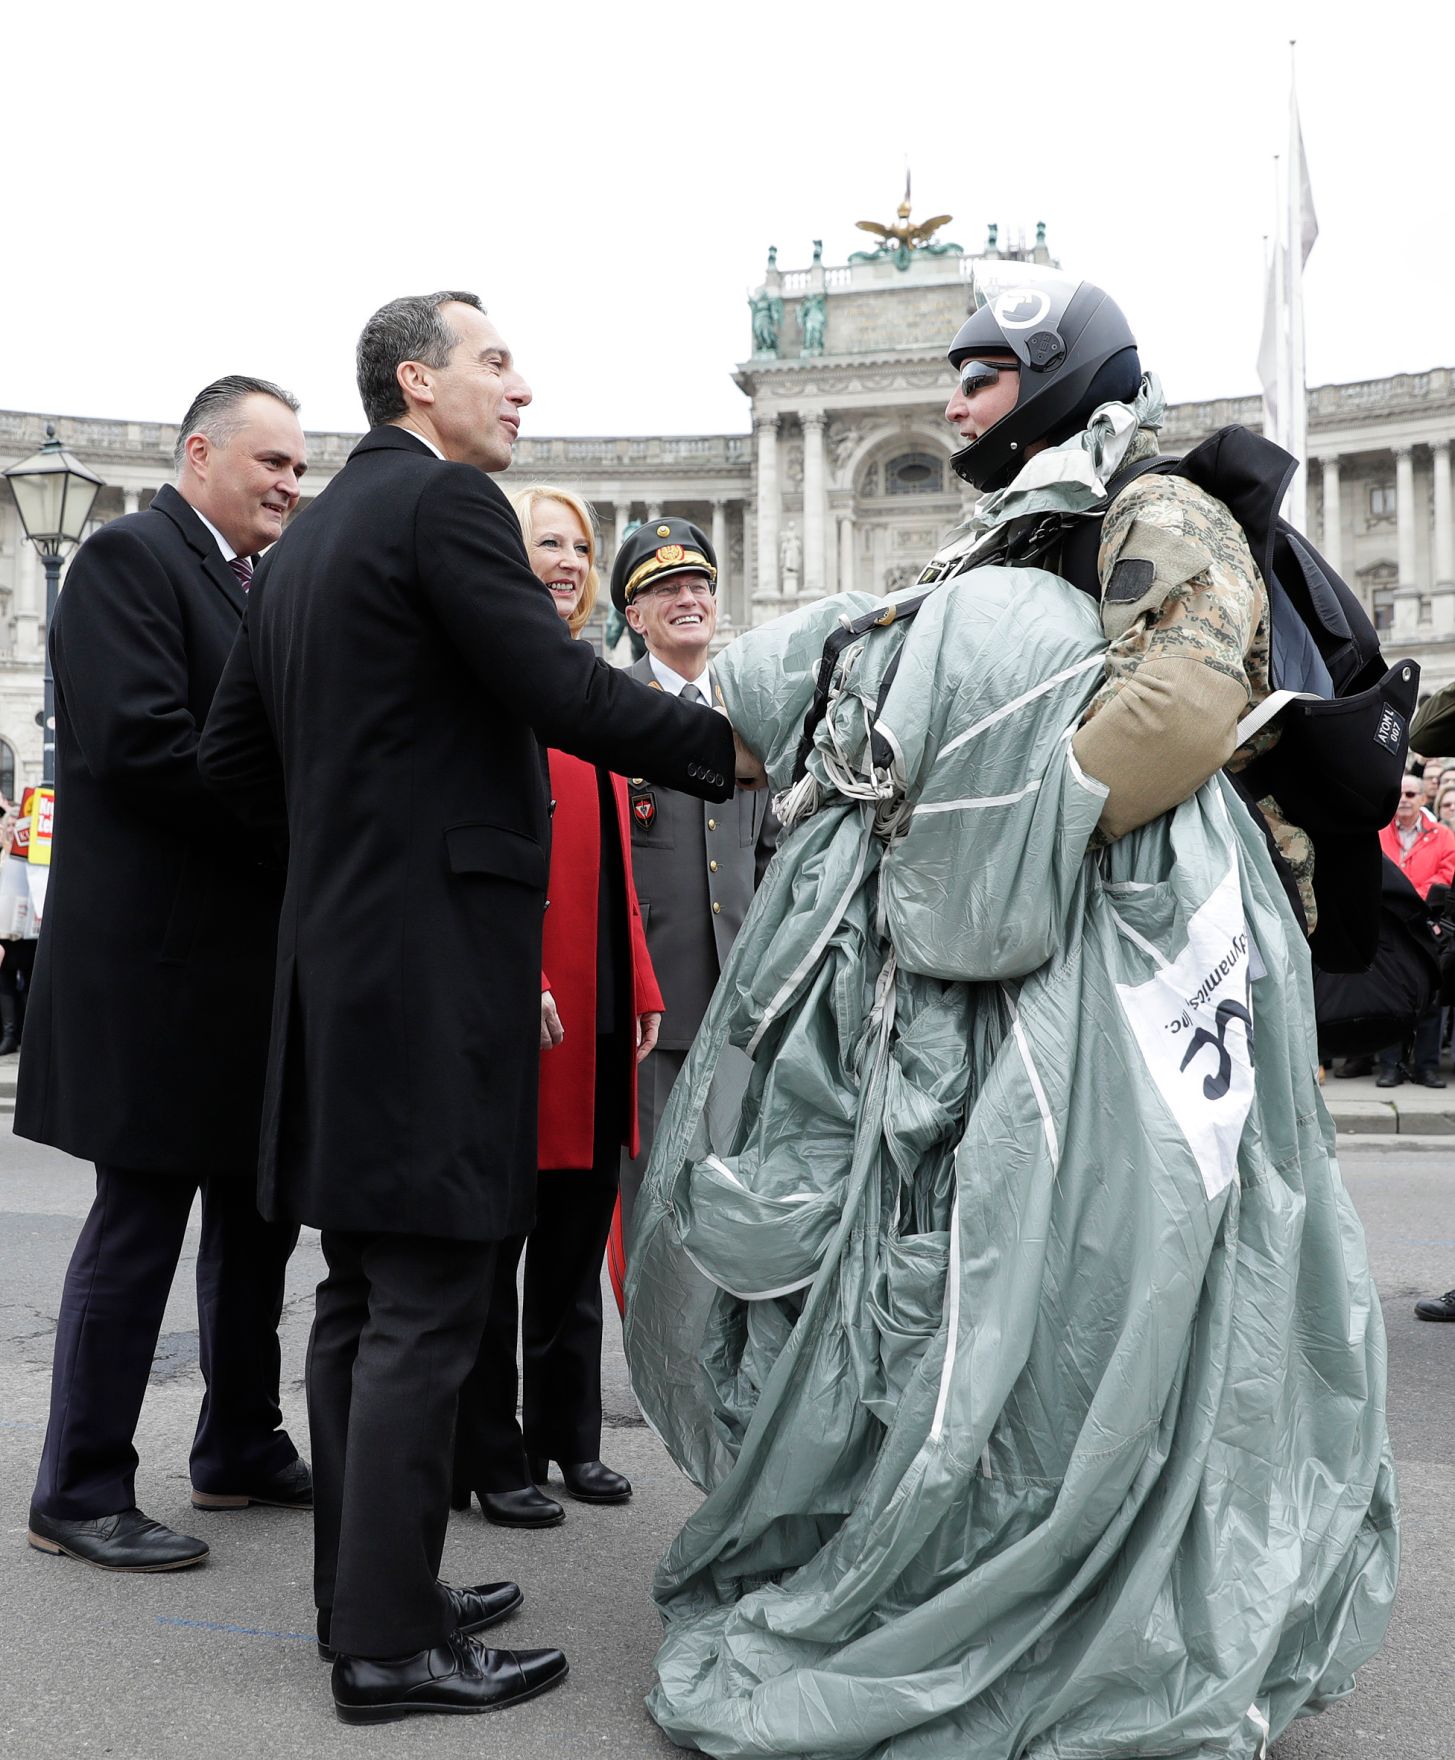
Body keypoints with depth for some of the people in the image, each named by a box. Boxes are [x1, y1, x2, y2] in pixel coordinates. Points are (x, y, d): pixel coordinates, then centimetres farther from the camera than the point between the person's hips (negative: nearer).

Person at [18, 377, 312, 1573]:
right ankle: (80, 1494, 12)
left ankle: (244, 1450, 30)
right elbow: (139, 742, -22)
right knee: (138, 1228, -1)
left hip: (259, 961, 9)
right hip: (161, 963, -9)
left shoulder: (265, 587, 17)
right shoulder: (128, 558, -9)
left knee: (261, 1217, 16)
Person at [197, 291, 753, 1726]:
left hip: (336, 952, 10)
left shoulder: (301, 541, 18)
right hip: (438, 949, -9)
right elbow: (559, 688, -18)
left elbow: (232, 755, 18)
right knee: (427, 1306, -4)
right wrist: (729, 746, -10)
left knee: (363, 1292, 14)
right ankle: (392, 1642, 3)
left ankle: (363, 1591, 25)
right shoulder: (445, 501, -9)